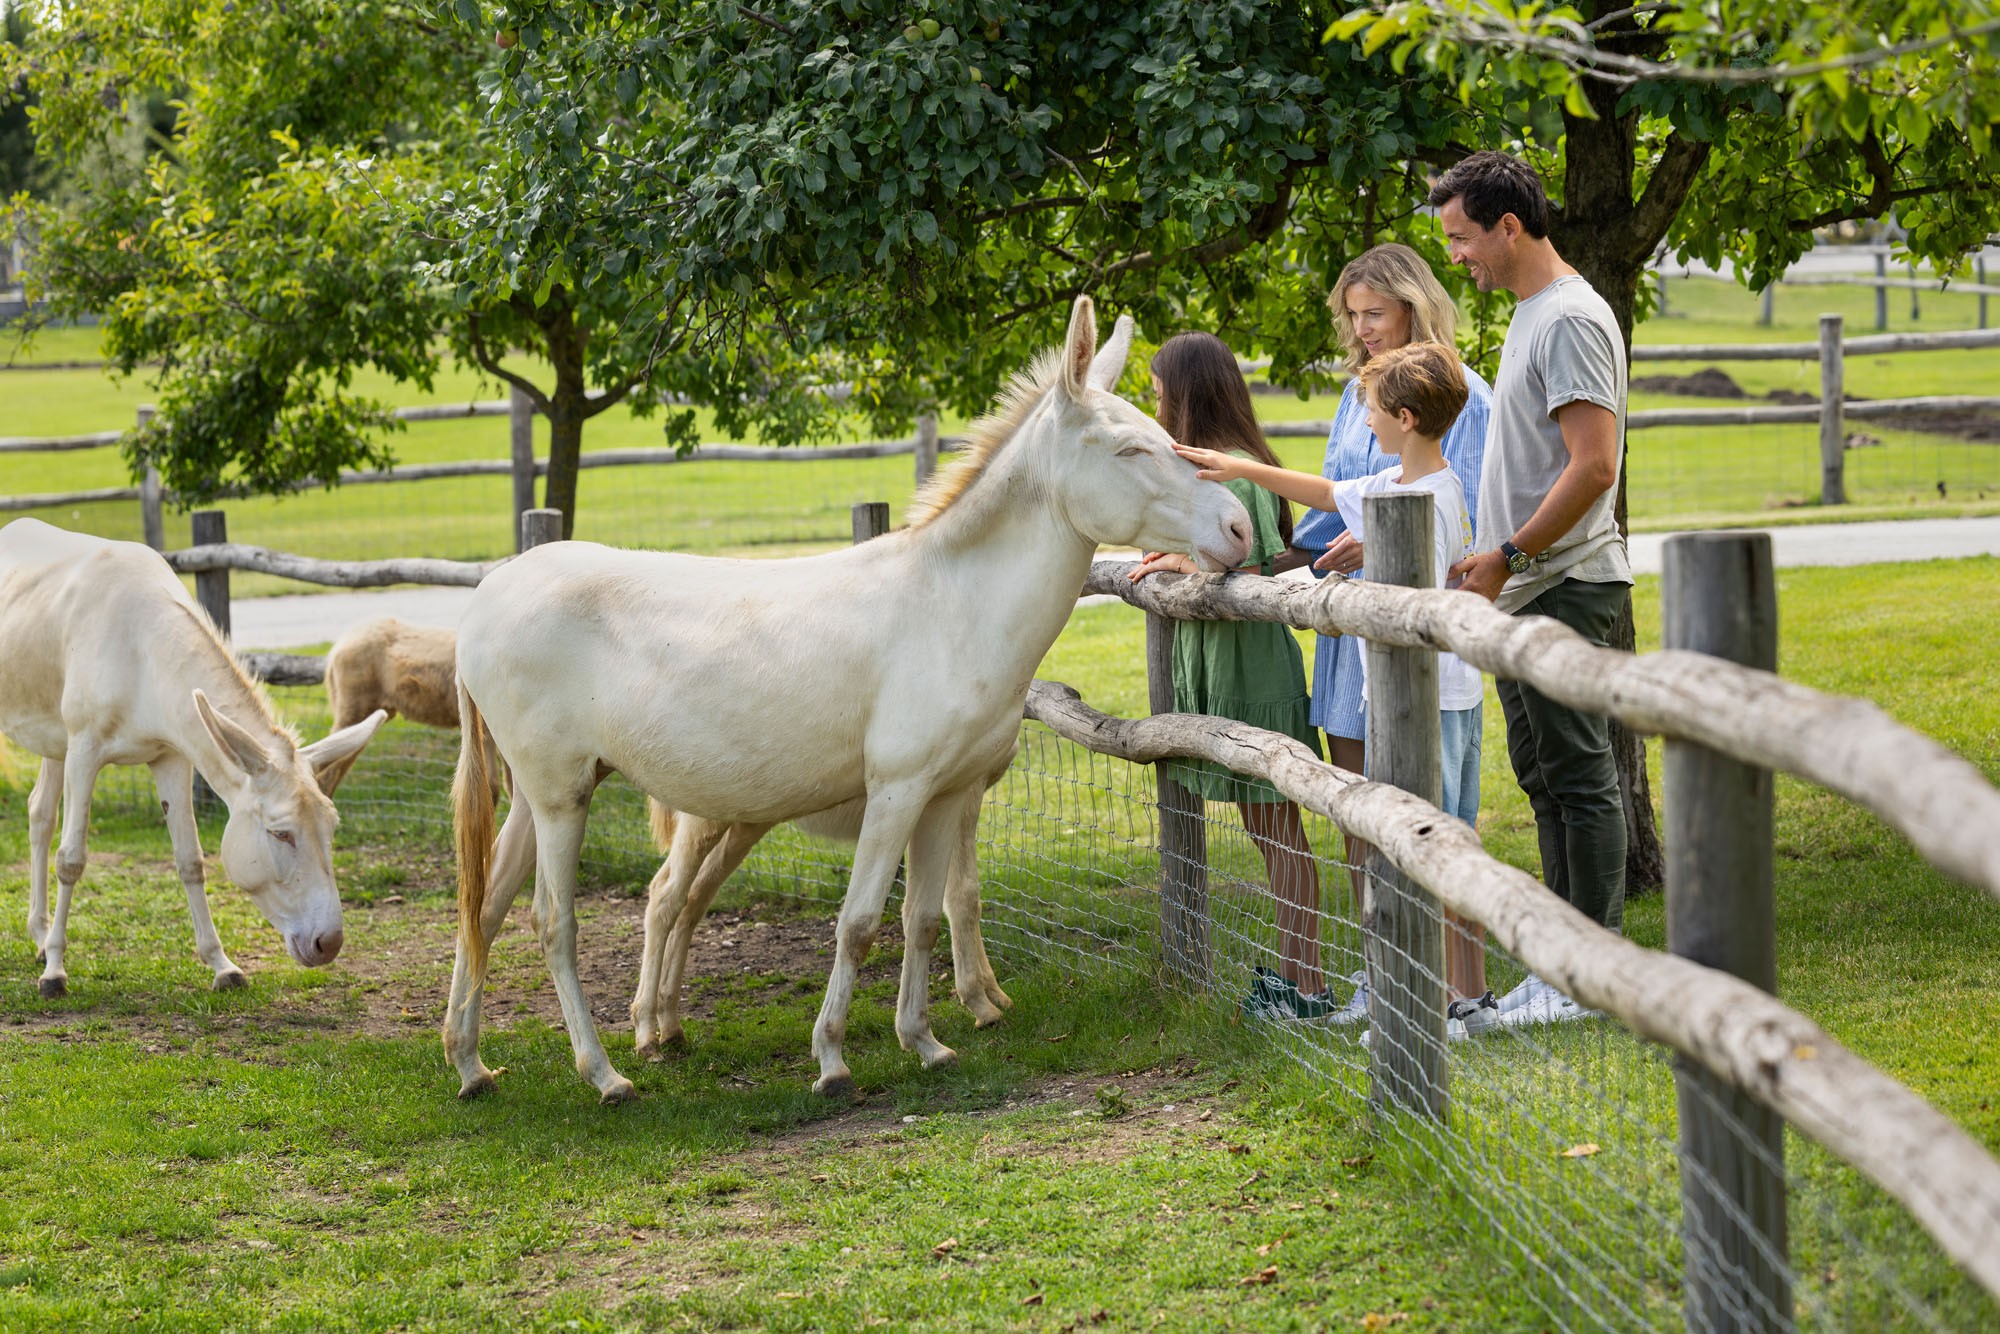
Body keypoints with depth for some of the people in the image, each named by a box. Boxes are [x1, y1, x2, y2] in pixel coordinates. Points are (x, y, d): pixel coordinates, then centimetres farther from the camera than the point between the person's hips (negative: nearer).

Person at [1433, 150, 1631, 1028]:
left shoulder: (1570, 320, -15)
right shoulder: (1530, 315, 17)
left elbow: (1594, 465, -23)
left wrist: (1509, 554, -19)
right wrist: (1492, 558, 18)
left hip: (1564, 588, -11)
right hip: (1524, 593, 11)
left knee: (1578, 776, -6)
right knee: (1546, 777, 13)